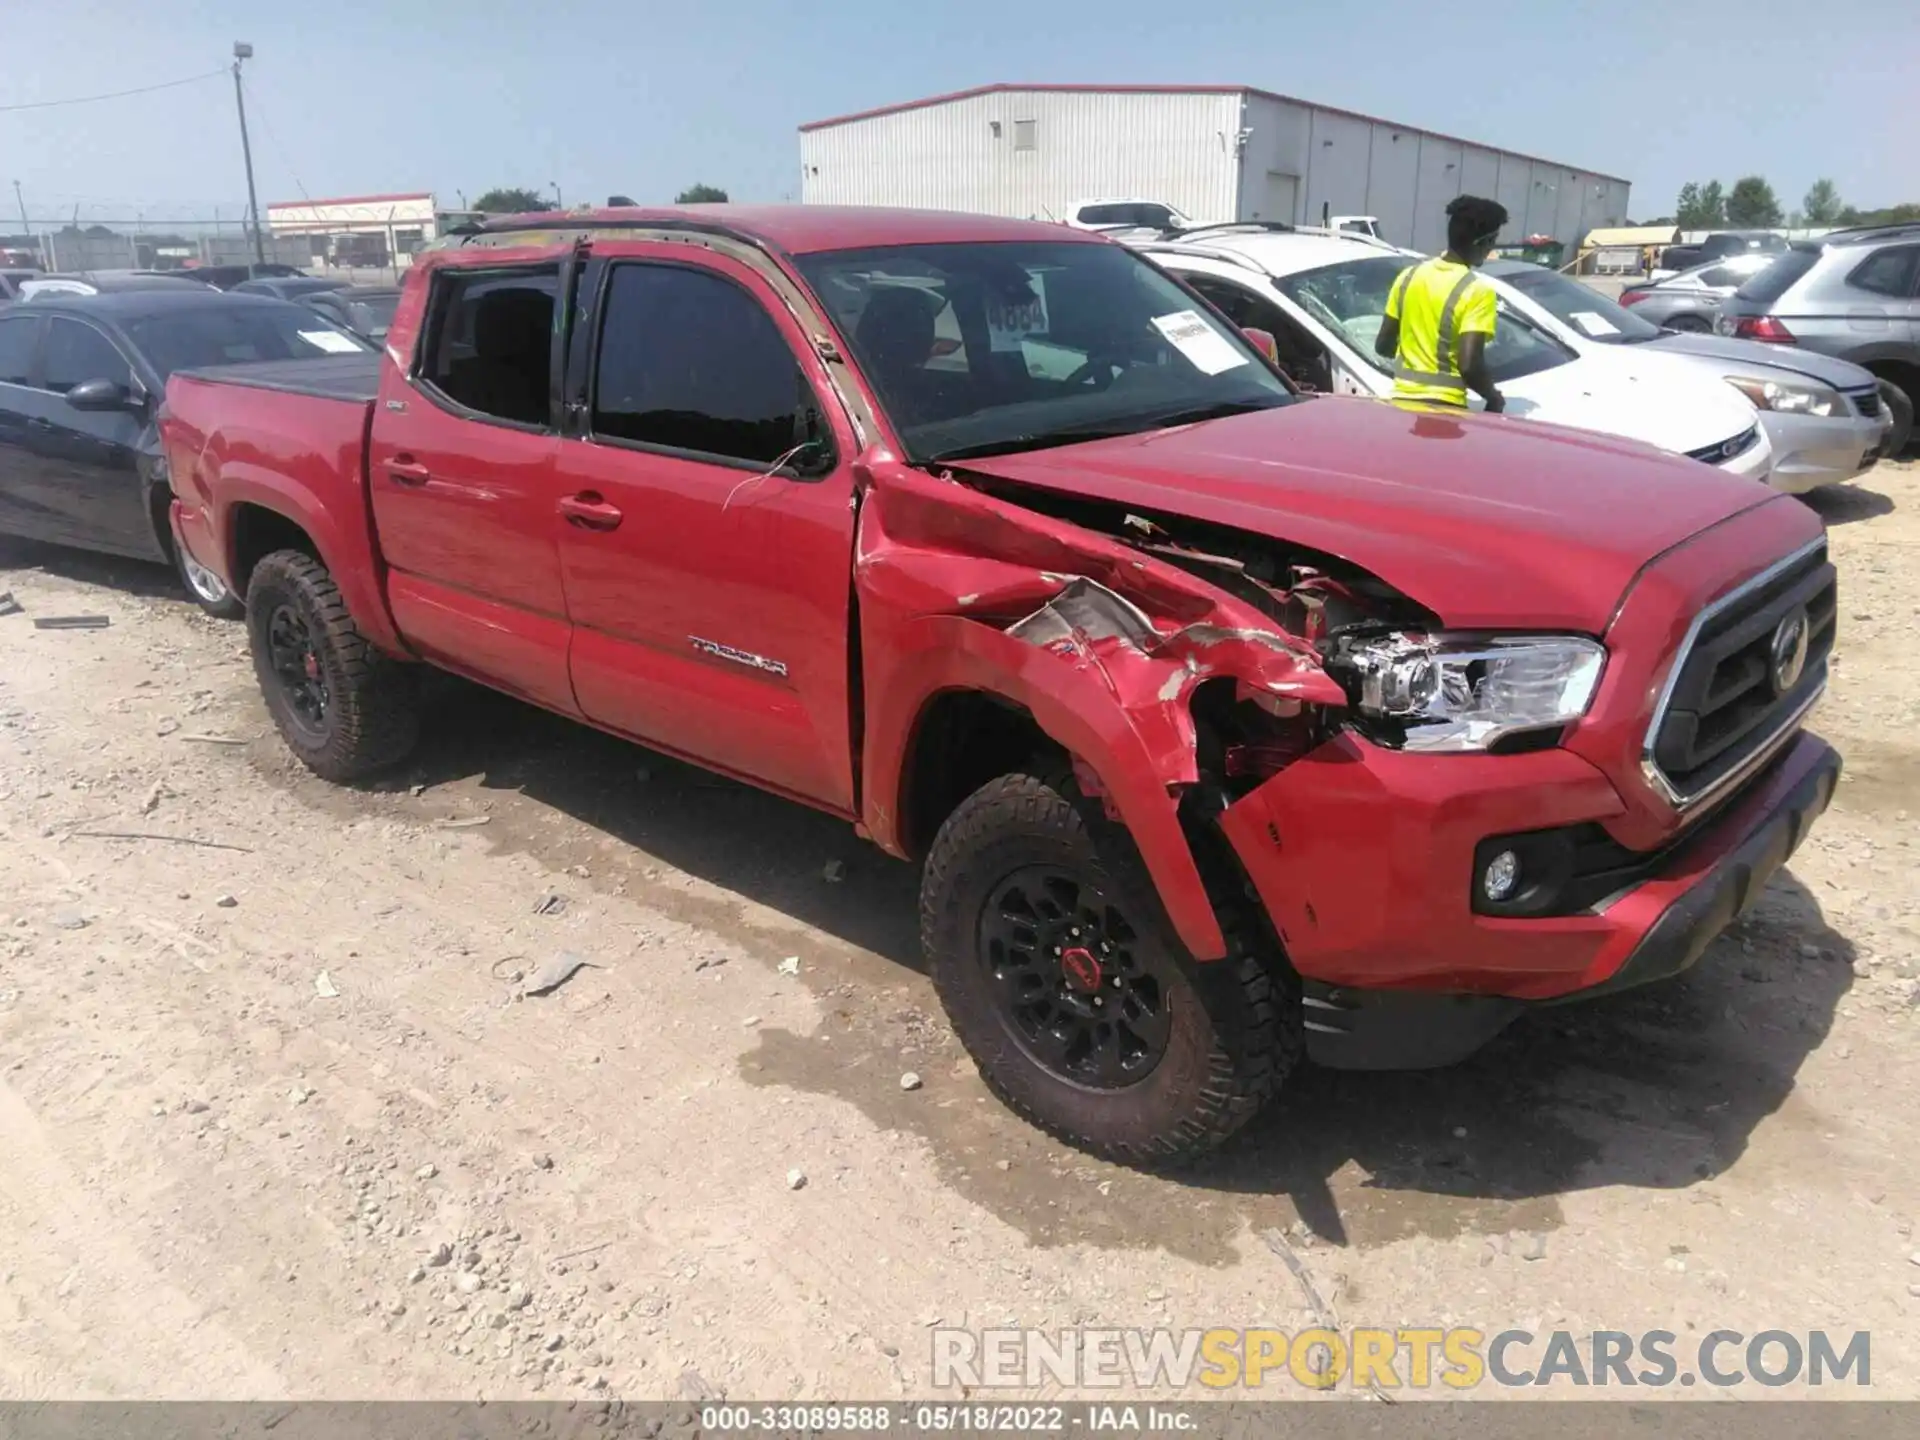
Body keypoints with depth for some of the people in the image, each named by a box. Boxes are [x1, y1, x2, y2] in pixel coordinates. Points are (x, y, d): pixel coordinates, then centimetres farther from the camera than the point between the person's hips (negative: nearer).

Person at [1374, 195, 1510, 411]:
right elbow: (1470, 365, -18)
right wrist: (1494, 397, -1)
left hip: (1403, 398, 6)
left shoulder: (1410, 275, 7)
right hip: (1443, 406, -6)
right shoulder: (1477, 291, -12)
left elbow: (1383, 345, 12)